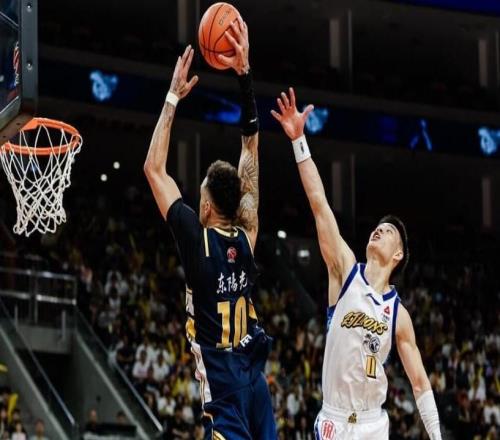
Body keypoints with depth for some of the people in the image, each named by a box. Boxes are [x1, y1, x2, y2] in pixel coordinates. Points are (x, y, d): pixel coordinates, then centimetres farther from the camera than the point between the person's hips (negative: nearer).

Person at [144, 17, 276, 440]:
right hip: (254, 367, 6)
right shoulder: (247, 237, 4)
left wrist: (173, 98, 4)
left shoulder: (198, 240, -9)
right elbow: (251, 151, 10)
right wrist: (245, 75, 9)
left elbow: (154, 168, -1)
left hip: (221, 370, -6)